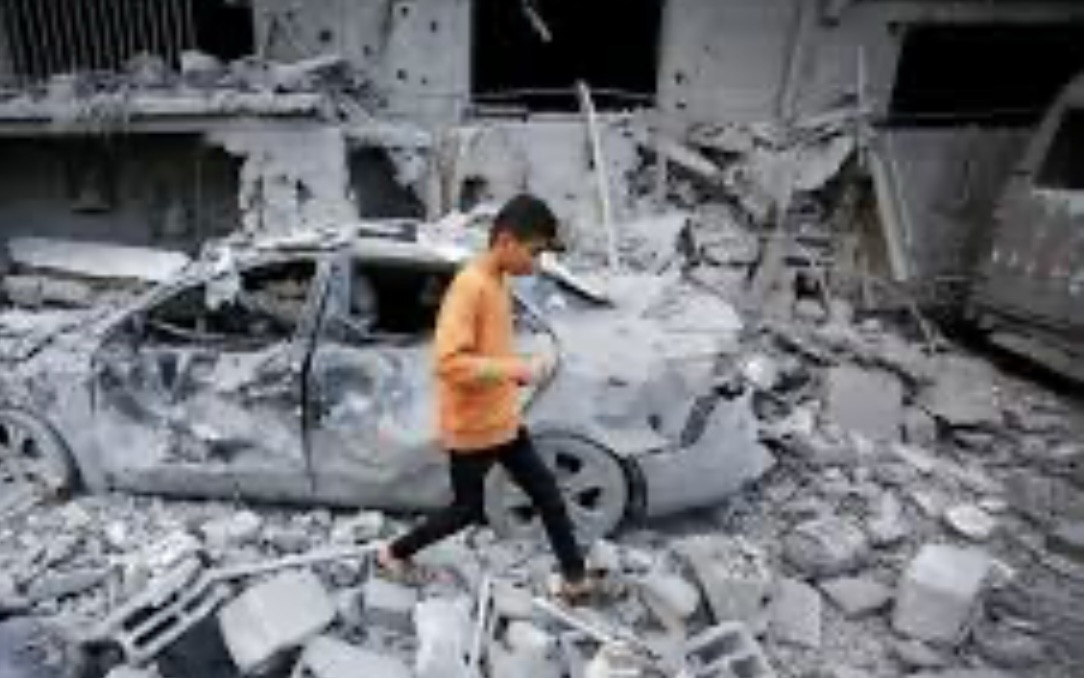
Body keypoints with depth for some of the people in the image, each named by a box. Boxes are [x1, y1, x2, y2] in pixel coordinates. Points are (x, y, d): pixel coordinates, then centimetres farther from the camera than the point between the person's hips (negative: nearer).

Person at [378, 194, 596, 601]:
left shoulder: (497, 282, 5)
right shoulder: (469, 286, -24)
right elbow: (448, 362, -31)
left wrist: (519, 371, 6)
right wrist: (516, 368, -31)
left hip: (504, 421, 8)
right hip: (471, 429, -8)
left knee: (547, 494, 13)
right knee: (468, 510, 12)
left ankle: (575, 578, 28)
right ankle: (394, 553, 35)